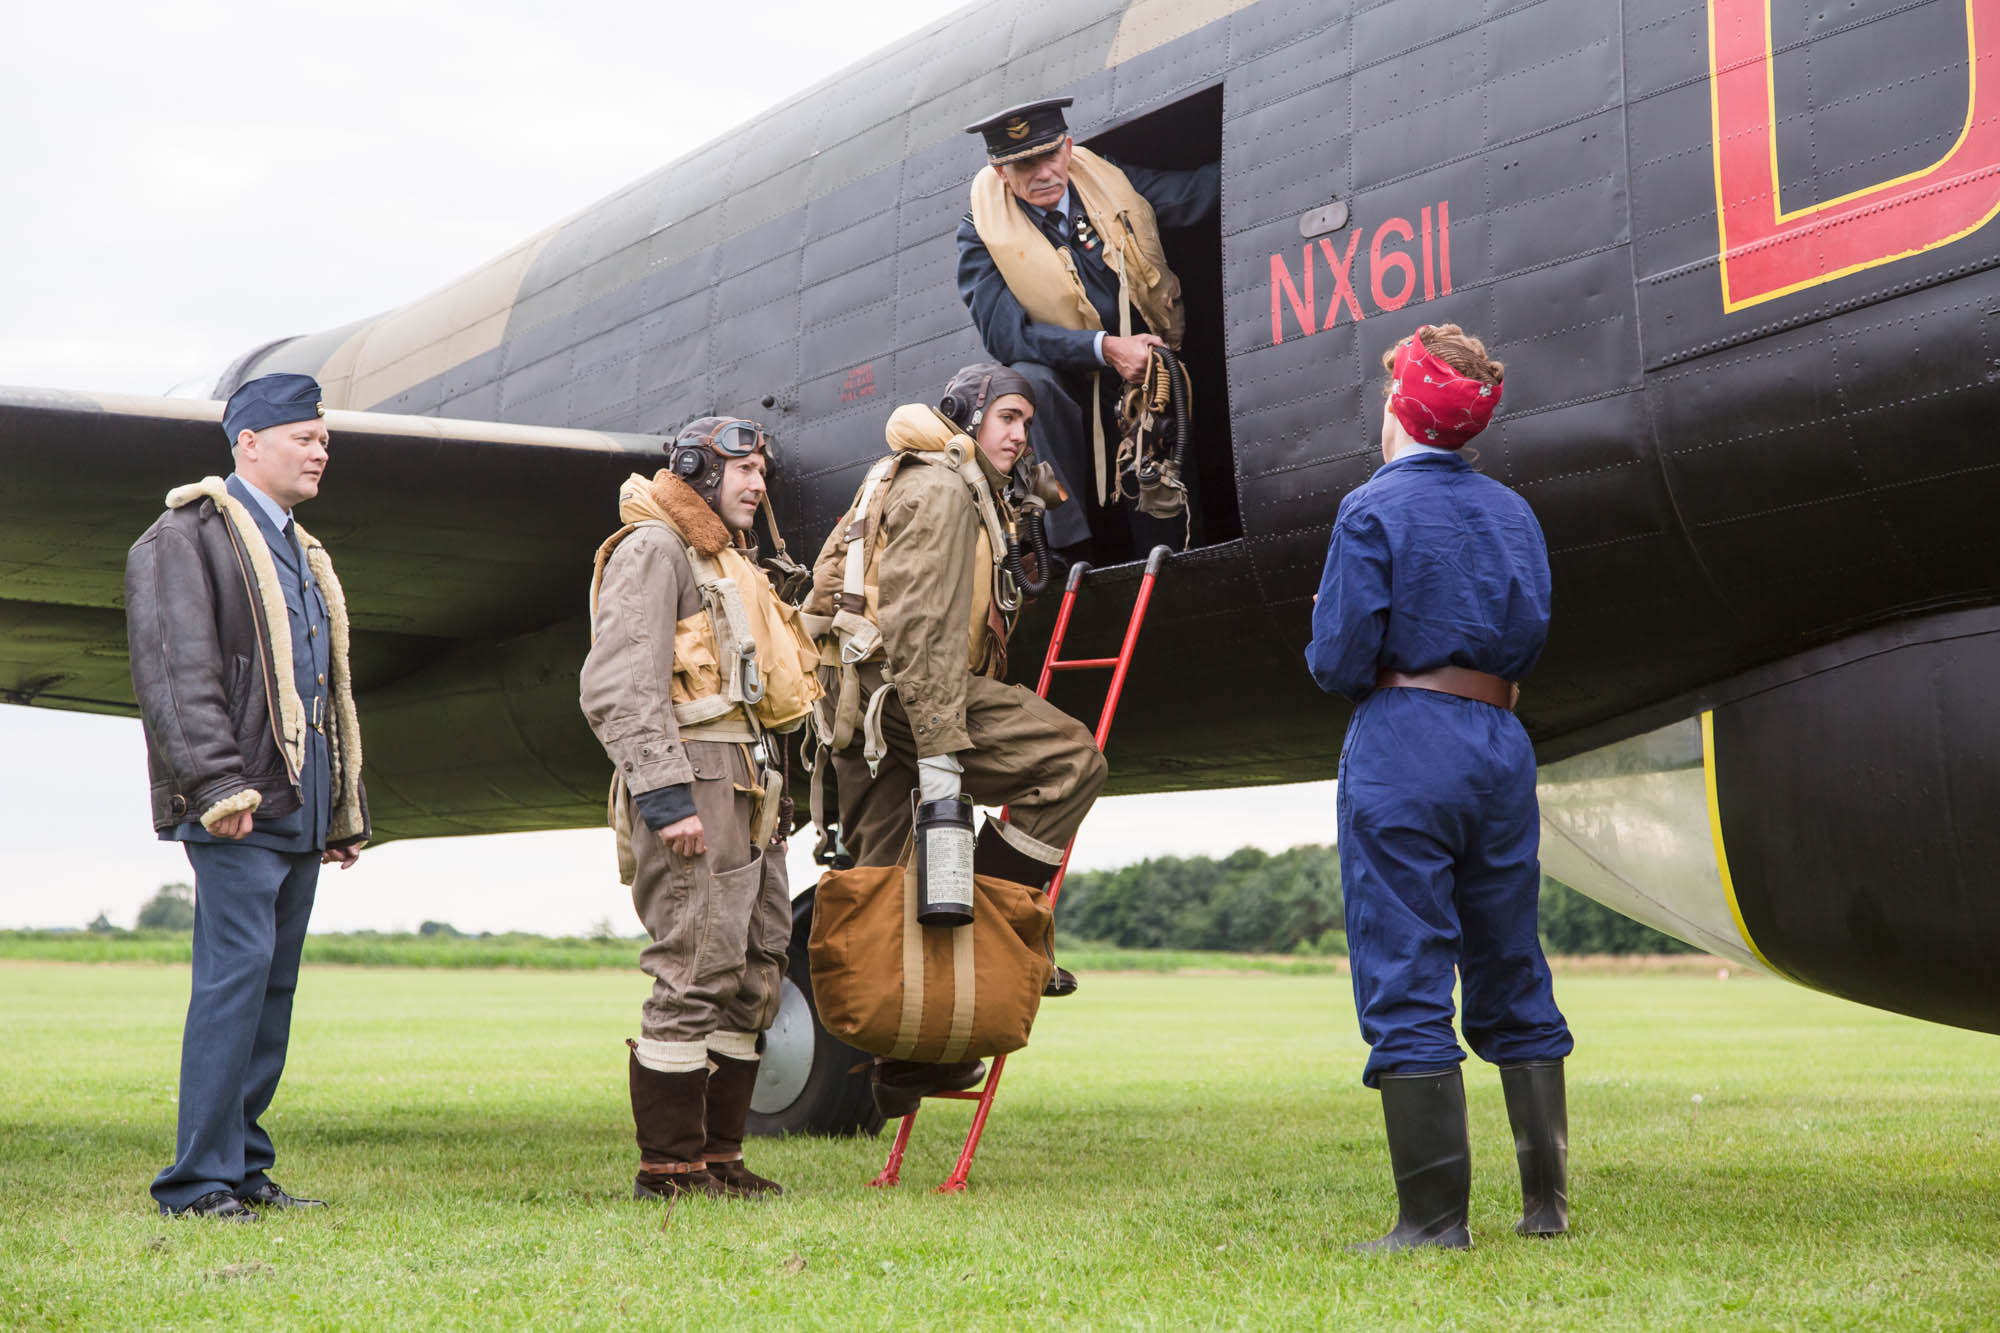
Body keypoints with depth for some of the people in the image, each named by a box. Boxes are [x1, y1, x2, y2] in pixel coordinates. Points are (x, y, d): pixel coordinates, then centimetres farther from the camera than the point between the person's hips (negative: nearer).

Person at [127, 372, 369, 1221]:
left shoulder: (304, 556, 23)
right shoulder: (185, 539, -3)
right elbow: (176, 672, -14)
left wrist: (345, 812, 21)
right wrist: (219, 784, -23)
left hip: (300, 812, 8)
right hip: (238, 812, -8)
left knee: (273, 985, 9)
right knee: (237, 974, -12)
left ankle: (245, 1169, 15)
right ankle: (198, 1182, -9)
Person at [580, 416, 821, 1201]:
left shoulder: (728, 560, 25)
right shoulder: (653, 549, -6)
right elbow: (619, 688, -17)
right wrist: (664, 793, -23)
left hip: (749, 790, 10)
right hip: (695, 783, -10)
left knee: (753, 974, 10)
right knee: (695, 975, -11)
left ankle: (719, 1157, 17)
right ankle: (668, 1167, -4)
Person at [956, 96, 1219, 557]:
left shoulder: (1111, 182, -3)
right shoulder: (983, 234, -13)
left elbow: (1199, 192, 4)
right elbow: (1004, 334, -23)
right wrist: (1105, 348, -31)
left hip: (1146, 378, 3)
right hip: (1070, 388, -3)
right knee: (1027, 380, -37)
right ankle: (1067, 545, -33)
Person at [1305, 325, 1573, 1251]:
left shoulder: (1373, 509, -6)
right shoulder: (1513, 512, 11)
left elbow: (1338, 662, -10)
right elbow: (1529, 642, 14)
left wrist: (1330, 637, 11)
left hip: (1402, 746, -6)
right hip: (1500, 746, 6)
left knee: (1406, 990, -2)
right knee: (1513, 980, 14)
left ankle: (1435, 1216, -3)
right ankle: (1547, 1203, 17)